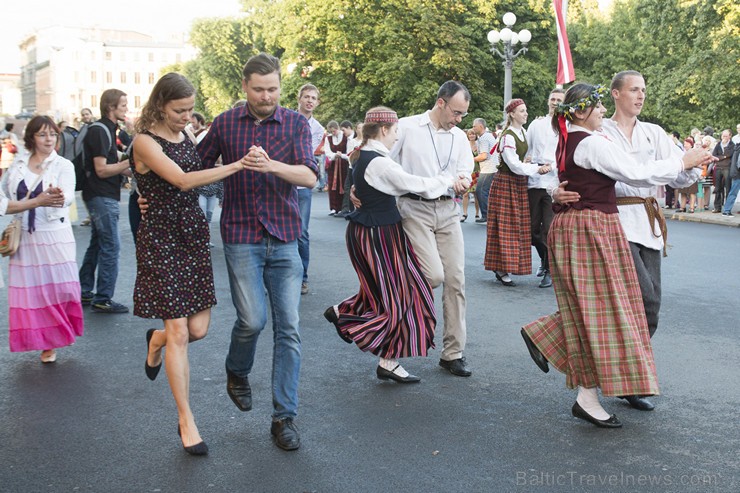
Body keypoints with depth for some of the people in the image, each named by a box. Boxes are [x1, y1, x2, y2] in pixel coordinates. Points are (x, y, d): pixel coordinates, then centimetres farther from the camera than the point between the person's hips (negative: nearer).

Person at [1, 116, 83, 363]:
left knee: (61, 288, -4)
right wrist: (37, 201, -14)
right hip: (24, 238, 2)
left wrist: (58, 197, -41)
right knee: (30, 291, 3)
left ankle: (56, 336, 19)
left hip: (55, 237, -2)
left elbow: (67, 197, -17)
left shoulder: (63, 165, 1)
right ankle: (46, 344, 17)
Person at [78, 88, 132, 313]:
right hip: (102, 196, -10)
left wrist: (129, 169, 7)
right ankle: (103, 299, -4)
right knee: (111, 246, -8)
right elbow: (101, 170, -19)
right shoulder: (99, 131, -15)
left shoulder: (106, 130, 16)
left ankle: (84, 292, 24)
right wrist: (129, 163, -16)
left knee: (97, 244, 16)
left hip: (102, 196, 10)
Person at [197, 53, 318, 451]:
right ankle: (236, 373, 25)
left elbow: (310, 176, -12)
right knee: (252, 319, -10)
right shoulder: (225, 124, 3)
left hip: (285, 239, 1)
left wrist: (271, 165, -29)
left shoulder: (296, 123, 2)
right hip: (241, 237, -1)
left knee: (288, 328, 0)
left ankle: (284, 417, 10)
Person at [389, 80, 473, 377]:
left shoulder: (460, 137, 15)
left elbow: (466, 171, 8)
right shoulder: (406, 127, 0)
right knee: (434, 275, -19)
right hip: (415, 209, -5)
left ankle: (453, 353, 11)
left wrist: (463, 180, -15)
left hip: (447, 211, 5)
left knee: (455, 280, 1)